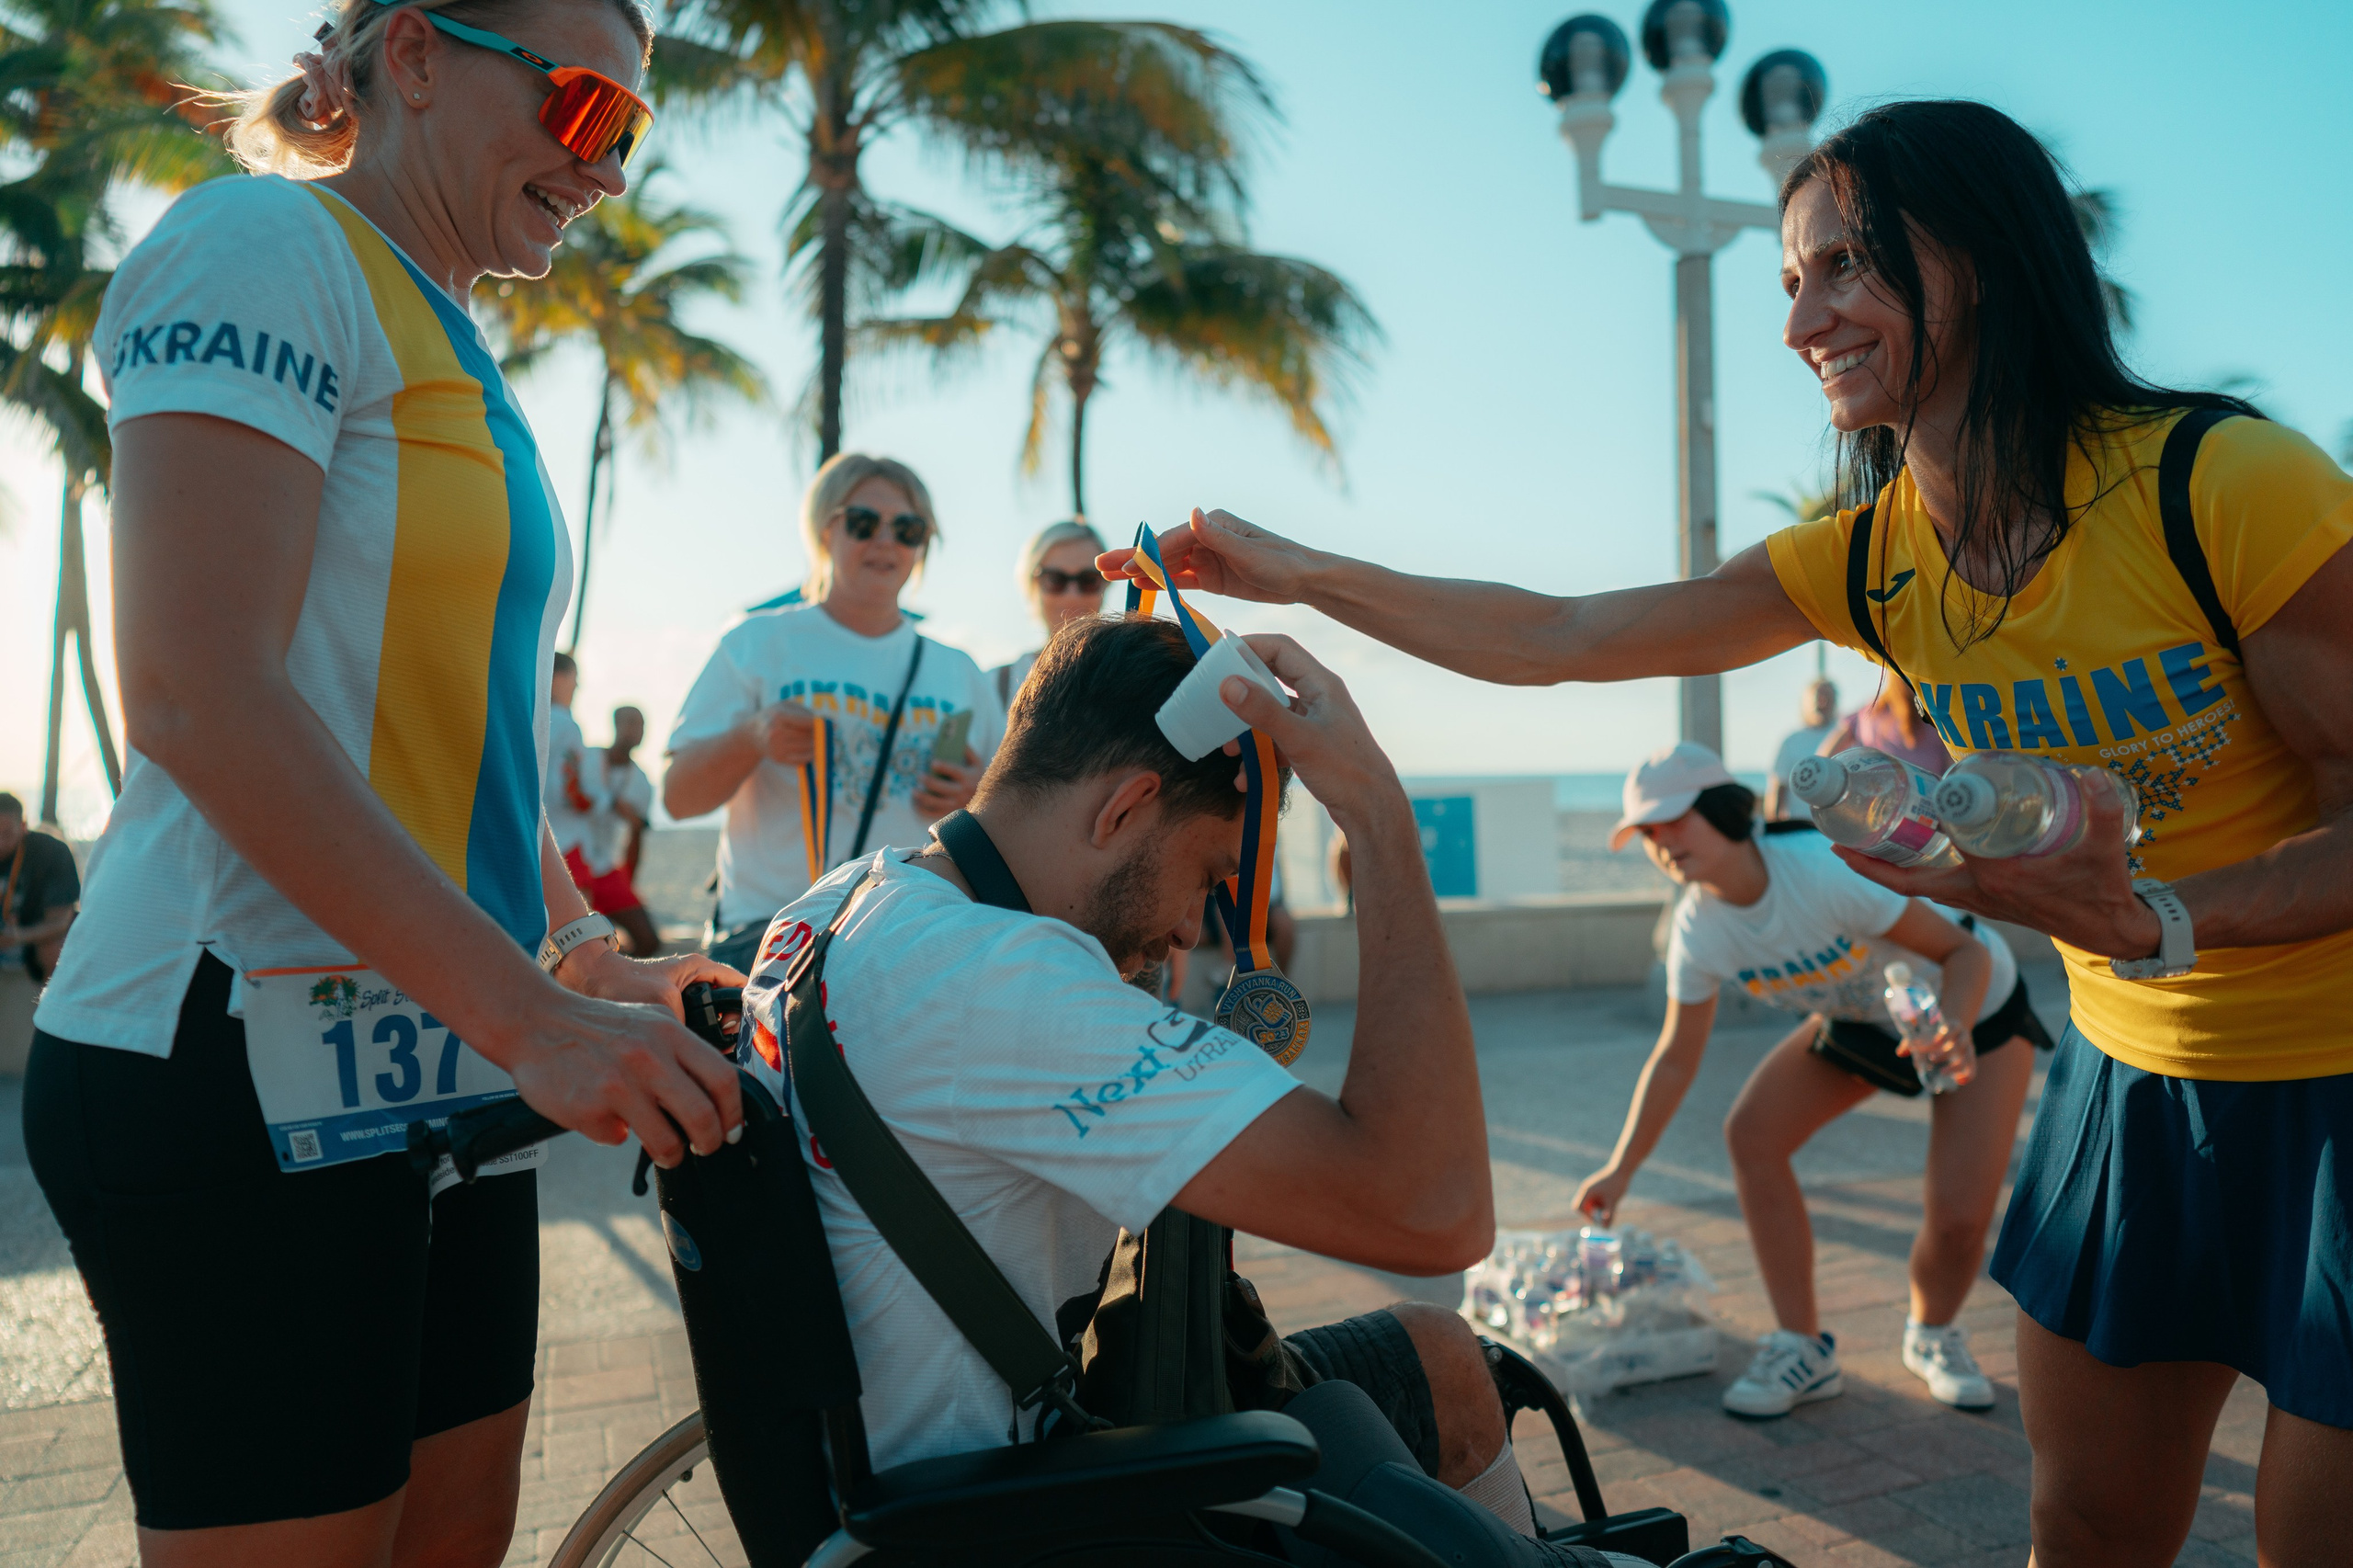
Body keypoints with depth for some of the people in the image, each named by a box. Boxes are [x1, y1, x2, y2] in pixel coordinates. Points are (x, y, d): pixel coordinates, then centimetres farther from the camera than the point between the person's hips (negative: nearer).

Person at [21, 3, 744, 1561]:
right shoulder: (261, 245, -8)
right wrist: (531, 1016, -23)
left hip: (436, 1065, 9)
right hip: (244, 1064, -9)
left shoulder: (458, 354, 18)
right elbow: (198, 694, -20)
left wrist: (592, 962, 16)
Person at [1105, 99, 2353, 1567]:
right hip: (2134, 1074, 5)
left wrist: (2155, 920, -34)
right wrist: (1296, 570, -6)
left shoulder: (2230, 482, -21)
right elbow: (1559, 637, -4)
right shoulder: (1867, 560, -3)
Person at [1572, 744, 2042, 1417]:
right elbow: (1676, 1057, -8)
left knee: (1958, 1215, -15)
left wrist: (1955, 1029, -50)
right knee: (1752, 1133, -12)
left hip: (1975, 1007, -5)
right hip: (1863, 1019, 5)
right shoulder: (1699, 929, -19)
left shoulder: (1828, 870, -38)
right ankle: (1802, 1348, 1)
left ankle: (1933, 1333, 22)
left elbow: (1964, 949, -29)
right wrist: (1621, 1169, -9)